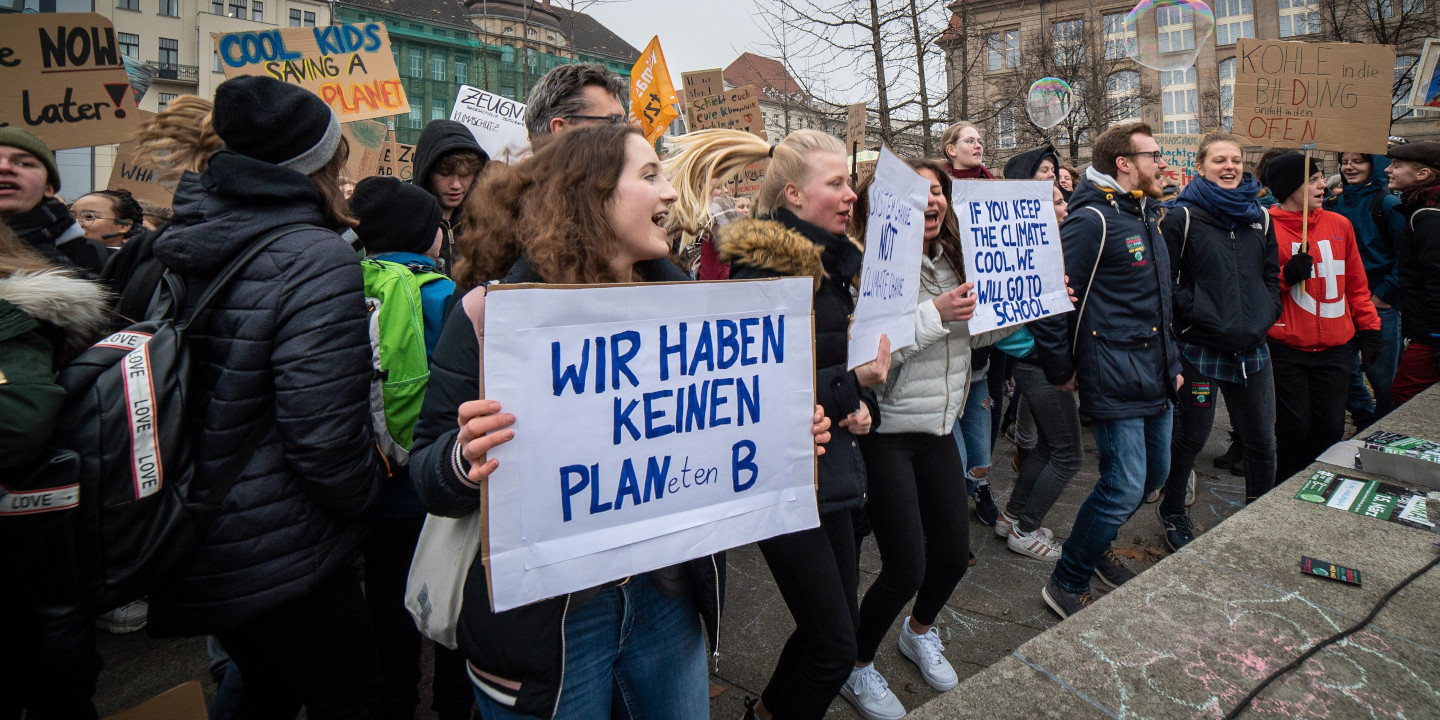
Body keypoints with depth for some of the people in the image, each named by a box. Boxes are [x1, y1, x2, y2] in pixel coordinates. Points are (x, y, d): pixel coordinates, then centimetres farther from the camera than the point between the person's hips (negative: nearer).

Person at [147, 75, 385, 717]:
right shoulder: (316, 260, -21)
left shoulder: (181, 245, 6)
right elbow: (323, 430, -27)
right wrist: (363, 497, -8)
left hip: (193, 544, 9)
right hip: (282, 559, -8)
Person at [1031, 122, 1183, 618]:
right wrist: (1061, 372, -15)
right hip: (1115, 381, -10)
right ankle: (1066, 585, 10)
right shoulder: (1093, 220, -16)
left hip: (1155, 379, 10)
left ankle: (1096, 546, 40)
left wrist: (1171, 361, 21)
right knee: (1125, 487, -8)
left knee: (1154, 473, 18)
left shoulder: (1146, 218, 16)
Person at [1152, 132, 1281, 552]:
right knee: (1191, 437, 7)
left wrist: (1262, 319, 1)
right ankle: (1172, 513, 27)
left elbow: (1272, 277, 17)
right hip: (1201, 348, -5)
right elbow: (1167, 283, -11)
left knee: (1262, 439, 12)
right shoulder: (1183, 217, -6)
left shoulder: (1258, 217, 12)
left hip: (1252, 348, 5)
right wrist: (1210, 318, -16)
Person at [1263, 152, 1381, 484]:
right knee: (1294, 428, -1)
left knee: (1330, 429, 6)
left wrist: (1368, 329, 15)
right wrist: (1286, 276, -20)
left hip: (1334, 348, 5)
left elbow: (1356, 283, 16)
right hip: (1286, 348, -5)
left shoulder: (1339, 225, 9)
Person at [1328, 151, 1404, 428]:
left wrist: (1383, 295, -12)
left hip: (1380, 302, -5)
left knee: (1382, 375, 1)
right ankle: (1365, 423, 28)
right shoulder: (1334, 204, 8)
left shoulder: (1387, 204, -7)